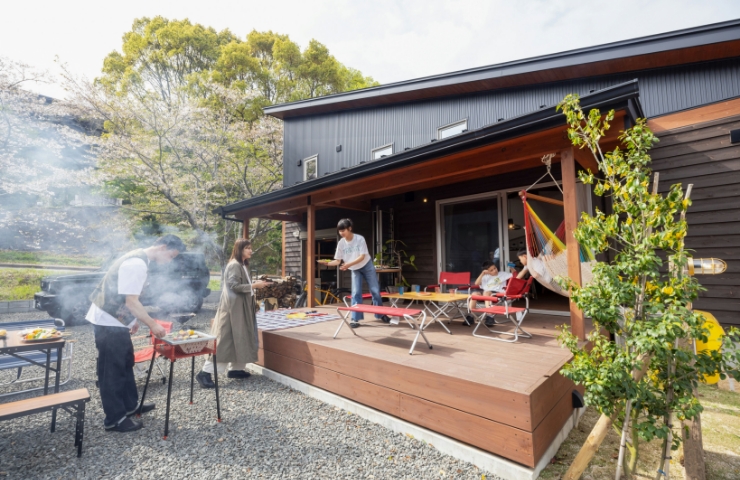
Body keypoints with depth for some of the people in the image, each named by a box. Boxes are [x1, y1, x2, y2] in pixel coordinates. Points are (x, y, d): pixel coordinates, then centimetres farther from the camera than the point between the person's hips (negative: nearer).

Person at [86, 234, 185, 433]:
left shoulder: (138, 259, 7)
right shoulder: (137, 264, -25)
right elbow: (131, 301, -25)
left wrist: (135, 320, 18)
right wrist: (152, 324, -17)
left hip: (115, 320, 10)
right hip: (109, 322, -10)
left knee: (125, 363, 19)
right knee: (112, 370, 2)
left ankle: (131, 405, 33)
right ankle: (114, 419, 15)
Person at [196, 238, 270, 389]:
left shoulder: (243, 265, 15)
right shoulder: (234, 265, -15)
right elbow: (234, 286, -21)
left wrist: (255, 285, 8)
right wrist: (253, 286, -19)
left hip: (241, 307, 10)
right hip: (233, 308, -10)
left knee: (240, 339, 13)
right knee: (225, 340, -8)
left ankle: (235, 369, 22)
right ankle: (205, 372, 0)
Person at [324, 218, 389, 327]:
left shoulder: (360, 239, -22)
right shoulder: (341, 243, -13)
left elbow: (362, 256, -25)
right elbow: (338, 260, -11)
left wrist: (349, 264, -37)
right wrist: (327, 263, -31)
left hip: (367, 266, -2)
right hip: (355, 270, 2)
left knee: (375, 291, 3)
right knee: (356, 293, -6)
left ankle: (381, 314, 21)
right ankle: (355, 319, 0)